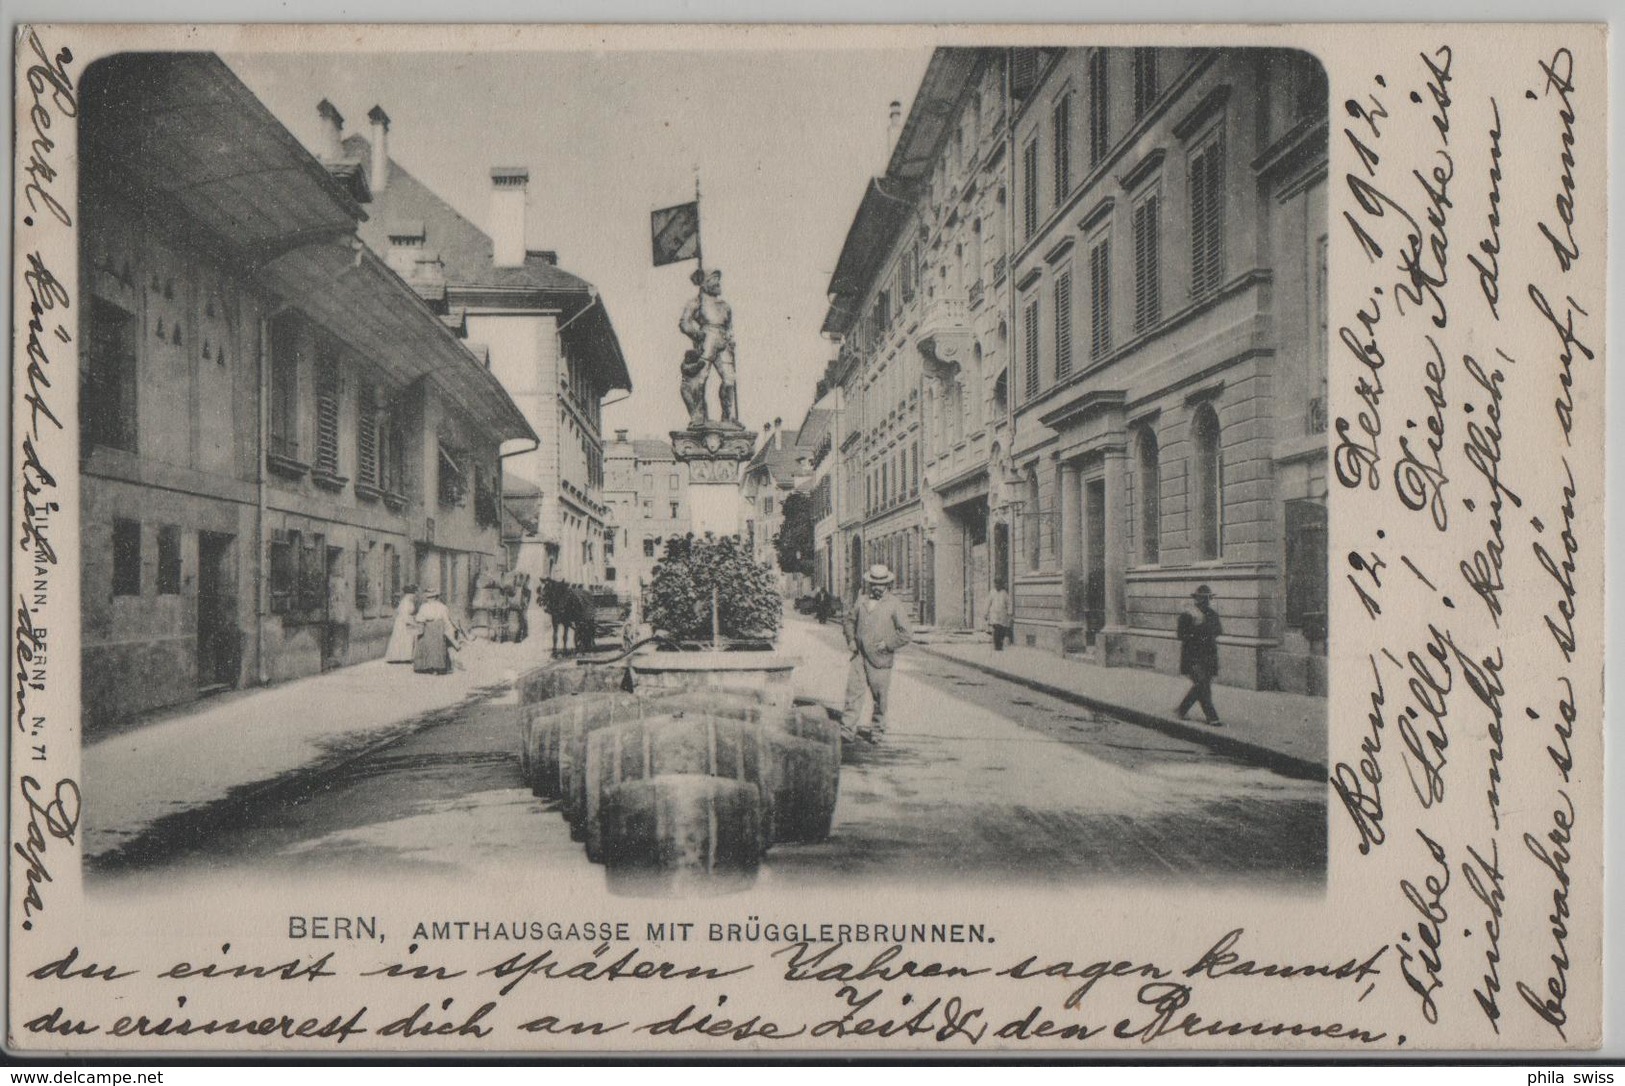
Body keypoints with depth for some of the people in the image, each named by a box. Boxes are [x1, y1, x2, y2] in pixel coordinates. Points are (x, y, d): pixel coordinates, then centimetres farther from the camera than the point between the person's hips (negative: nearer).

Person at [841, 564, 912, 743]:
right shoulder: (862, 602, 9)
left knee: (879, 696, 5)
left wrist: (887, 644, -10)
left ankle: (877, 731, 20)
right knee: (853, 689, -4)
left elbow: (906, 633, -4)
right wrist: (851, 640, 9)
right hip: (860, 655, 3)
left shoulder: (894, 604, -3)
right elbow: (849, 621, 24)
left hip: (880, 658, -3)